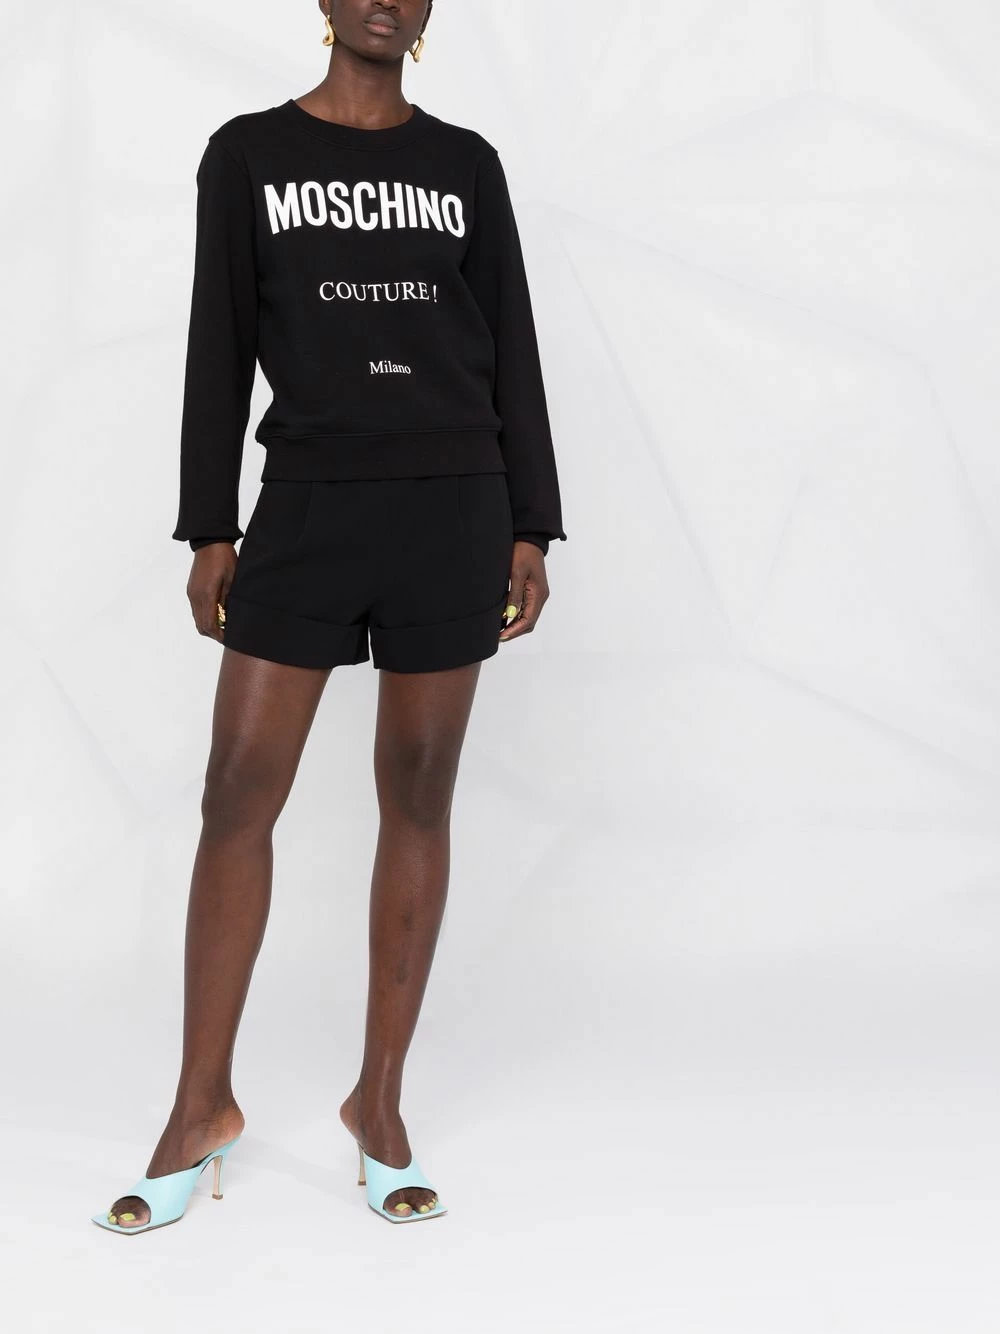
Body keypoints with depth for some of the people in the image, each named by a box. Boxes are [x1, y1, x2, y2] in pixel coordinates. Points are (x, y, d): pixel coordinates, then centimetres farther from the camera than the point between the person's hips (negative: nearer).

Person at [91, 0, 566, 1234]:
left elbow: (511, 353, 9)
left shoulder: (466, 163, 10)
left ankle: (380, 1102, 16)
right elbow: (220, 347, 4)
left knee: (419, 802, 4)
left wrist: (531, 529, 3)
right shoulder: (248, 153, 8)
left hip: (455, 508, 1)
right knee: (237, 795, -3)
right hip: (307, 507, -1)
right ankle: (203, 1105, 11)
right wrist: (209, 532, -1)